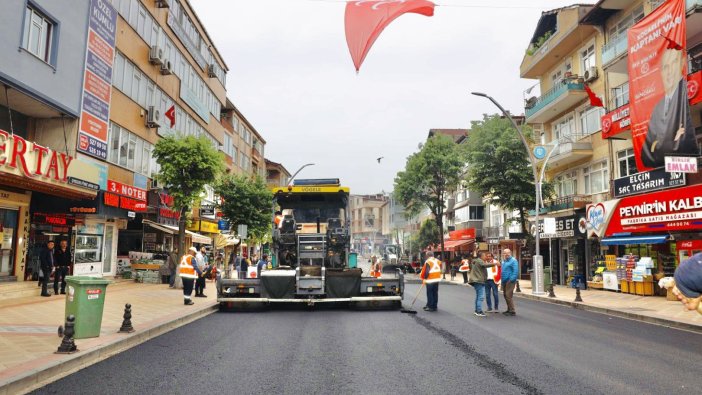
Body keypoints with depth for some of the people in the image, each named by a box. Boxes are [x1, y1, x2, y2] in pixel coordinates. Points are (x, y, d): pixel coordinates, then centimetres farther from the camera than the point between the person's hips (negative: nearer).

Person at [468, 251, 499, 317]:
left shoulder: (476, 261, 21)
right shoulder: (479, 261, -11)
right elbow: (485, 265, -29)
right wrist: (494, 263, -28)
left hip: (476, 281, 11)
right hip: (479, 281, -11)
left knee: (478, 296, 16)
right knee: (481, 297, -13)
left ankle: (476, 310, 21)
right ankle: (479, 311, -16)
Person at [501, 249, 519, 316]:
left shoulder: (513, 260, -9)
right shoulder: (504, 261, 17)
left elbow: (515, 271, -17)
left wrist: (512, 279, -23)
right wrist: (501, 279, 15)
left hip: (510, 280, -9)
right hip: (504, 280, 9)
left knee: (509, 295, -11)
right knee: (506, 295, 14)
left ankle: (512, 311, -7)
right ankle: (509, 310, 25)